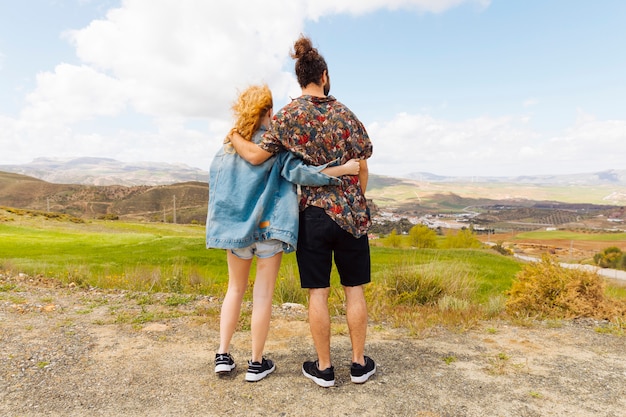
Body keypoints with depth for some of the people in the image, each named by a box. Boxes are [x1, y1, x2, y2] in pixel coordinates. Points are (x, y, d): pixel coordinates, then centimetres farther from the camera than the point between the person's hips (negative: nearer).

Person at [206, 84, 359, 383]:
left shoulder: (226, 147, 6)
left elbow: (215, 188, 9)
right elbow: (296, 171, -19)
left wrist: (220, 227, 20)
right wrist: (344, 169, -15)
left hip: (233, 225, 4)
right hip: (269, 225, -4)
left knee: (235, 288, 19)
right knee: (263, 293, 6)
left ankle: (223, 355, 20)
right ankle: (256, 363, 17)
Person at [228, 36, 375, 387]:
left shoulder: (289, 115, -2)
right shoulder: (345, 114, 3)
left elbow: (256, 156, -7)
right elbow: (362, 169, 4)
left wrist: (233, 137, 12)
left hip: (314, 213, -1)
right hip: (351, 212, 2)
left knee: (318, 292, 7)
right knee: (354, 289, 11)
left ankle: (324, 368, 19)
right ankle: (360, 363, 24)